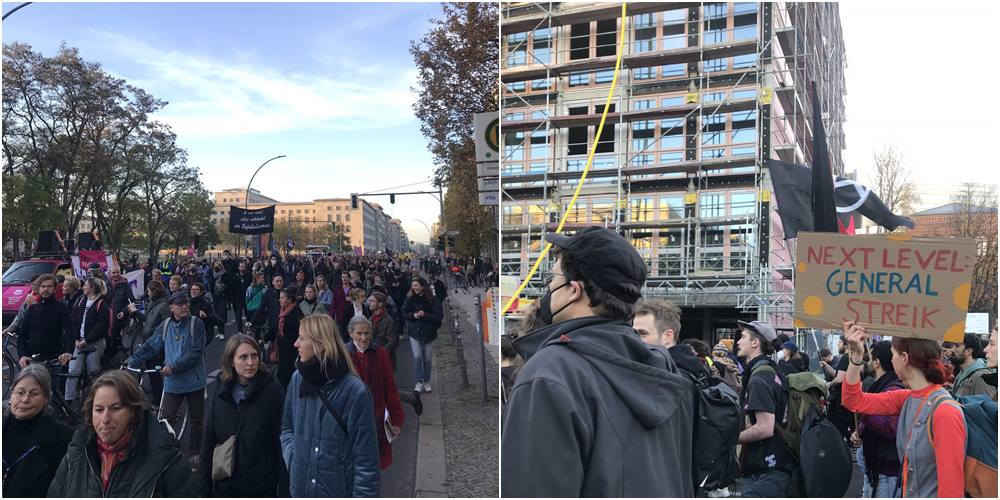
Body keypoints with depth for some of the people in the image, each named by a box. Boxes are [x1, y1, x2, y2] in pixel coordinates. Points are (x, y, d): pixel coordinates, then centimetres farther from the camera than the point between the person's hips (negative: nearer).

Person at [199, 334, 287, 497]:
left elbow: (281, 440, -13)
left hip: (262, 487, -3)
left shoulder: (272, 390, -13)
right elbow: (208, 442, 4)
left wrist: (284, 488, -14)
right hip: (225, 486, 4)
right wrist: (205, 488, 2)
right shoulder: (220, 392, -1)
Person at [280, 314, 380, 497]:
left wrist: (364, 494, -15)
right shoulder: (298, 379, -4)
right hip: (300, 488, 5)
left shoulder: (354, 391, -19)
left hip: (339, 490, -4)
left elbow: (366, 460, -15)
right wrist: (292, 456, -3)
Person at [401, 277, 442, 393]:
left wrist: (425, 315, -21)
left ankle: (426, 382, 22)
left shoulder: (432, 300, -6)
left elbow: (439, 315, -10)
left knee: (427, 359, 6)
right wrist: (413, 315, -15)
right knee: (417, 357, -11)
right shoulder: (410, 299, 1)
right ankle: (419, 382, 0)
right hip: (414, 332, 0)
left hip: (429, 333, 0)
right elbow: (404, 314, 4)